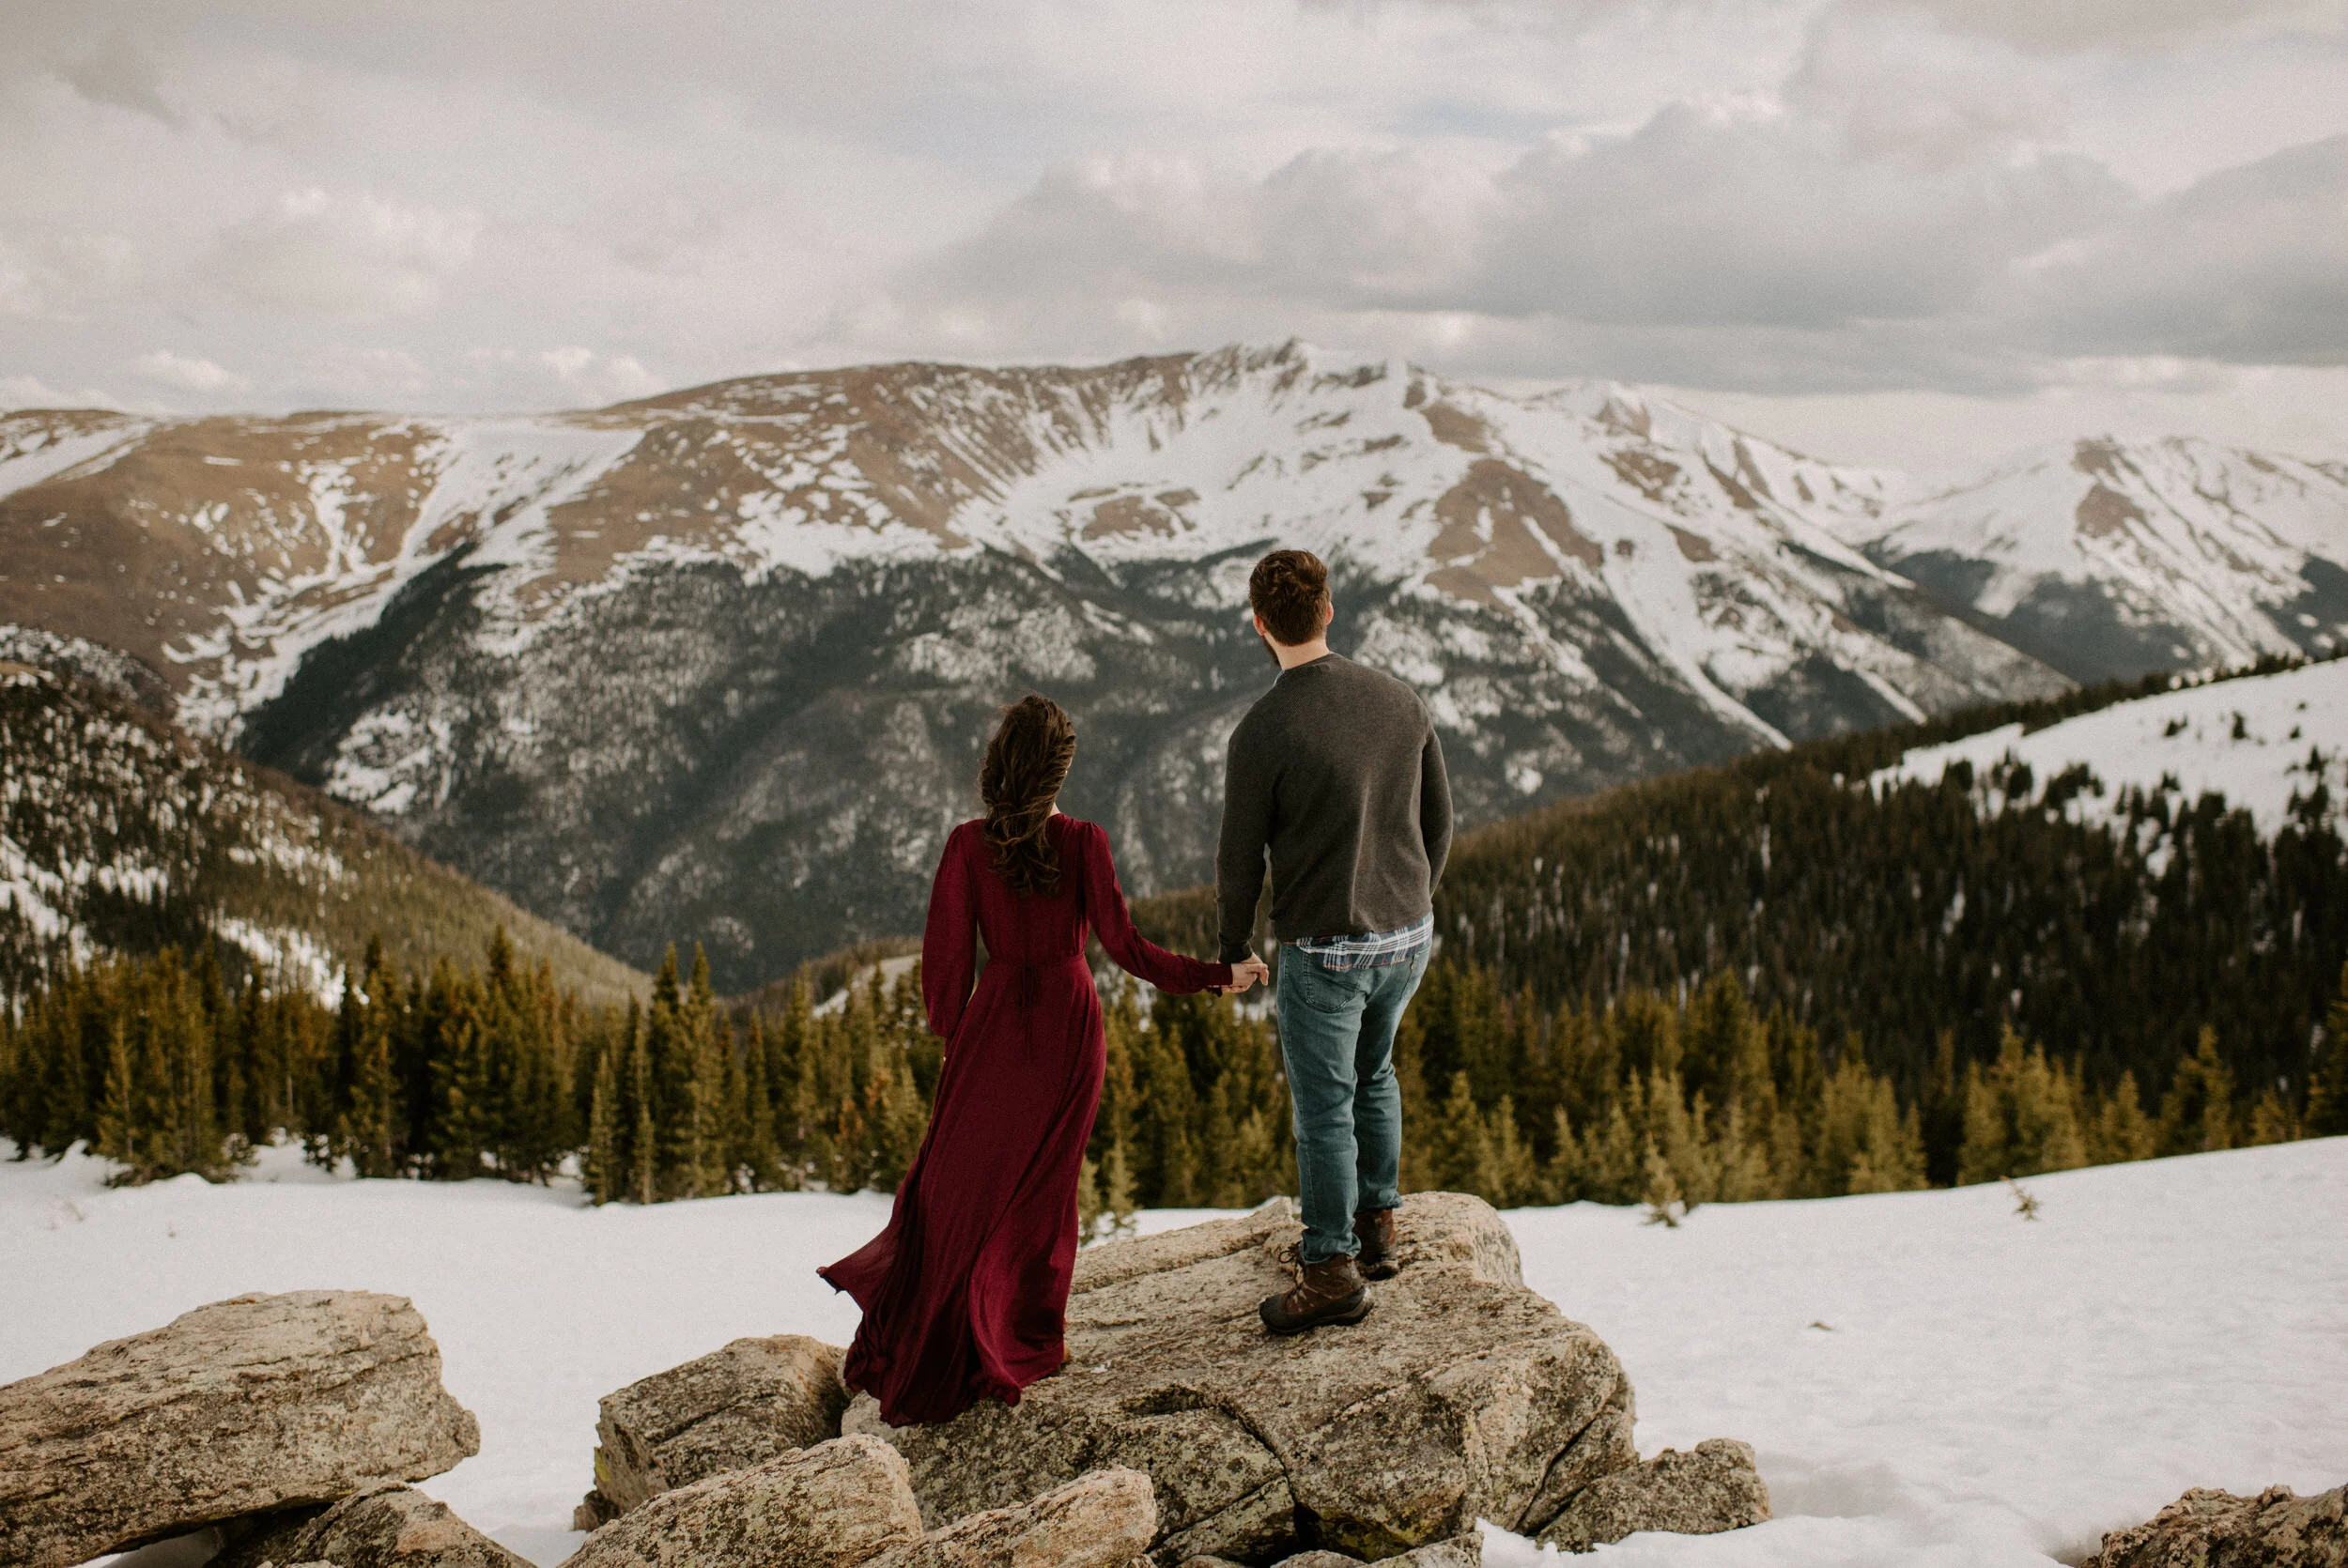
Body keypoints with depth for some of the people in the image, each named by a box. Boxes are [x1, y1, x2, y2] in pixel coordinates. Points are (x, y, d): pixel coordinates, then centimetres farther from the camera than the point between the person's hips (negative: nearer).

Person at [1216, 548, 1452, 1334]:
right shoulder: (1400, 702, -1)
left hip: (1323, 949, -6)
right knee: (1371, 1071, 26)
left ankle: (1331, 1273, 15)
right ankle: (1373, 1226, 35)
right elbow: (1436, 819, 8)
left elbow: (1240, 860, -11)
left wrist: (1233, 945, 7)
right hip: (1408, 936, 6)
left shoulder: (1262, 733, -18)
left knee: (1324, 1107, 6)